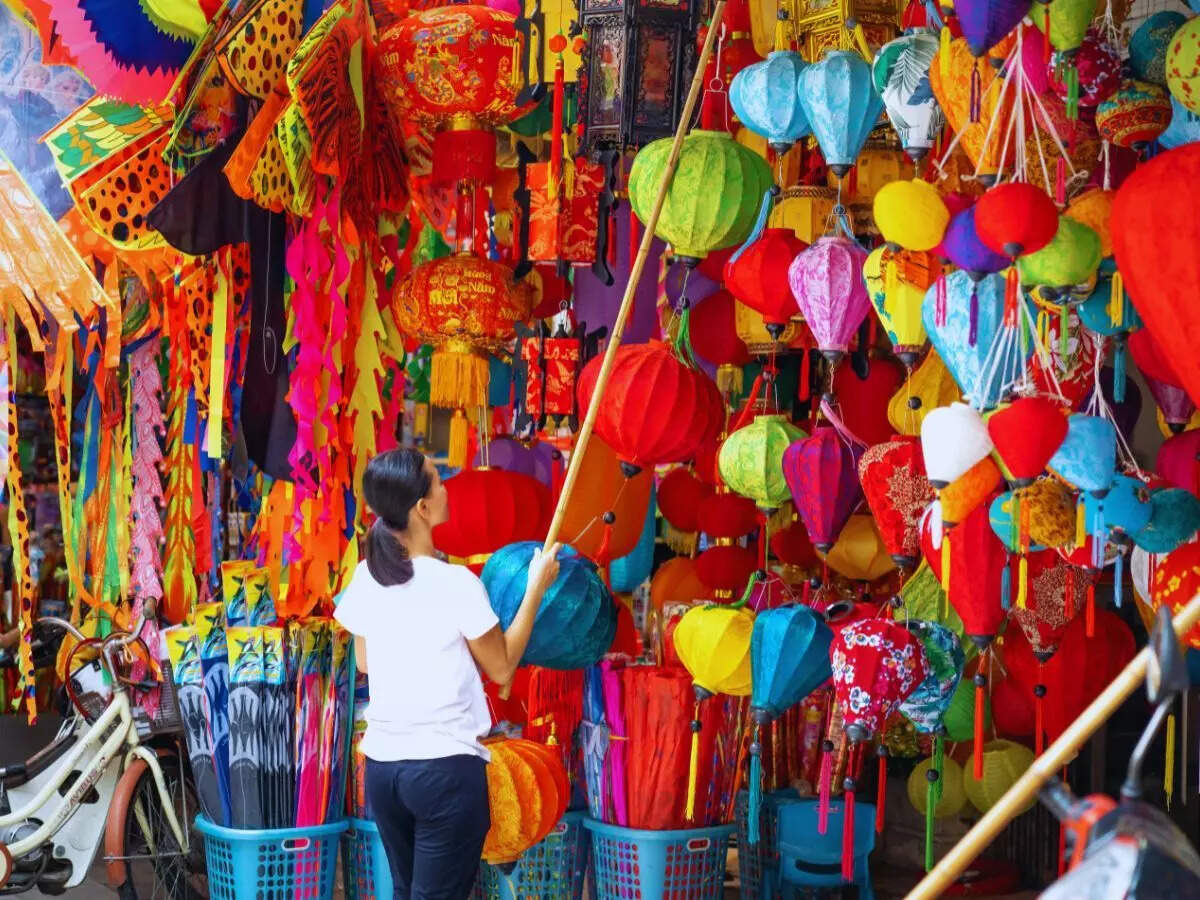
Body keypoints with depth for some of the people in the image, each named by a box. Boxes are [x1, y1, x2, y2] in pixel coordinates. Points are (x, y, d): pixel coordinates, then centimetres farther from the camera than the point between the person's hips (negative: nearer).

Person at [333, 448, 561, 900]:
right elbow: (502, 668, -2)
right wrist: (537, 587, 3)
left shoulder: (365, 579, 1)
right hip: (446, 767, -6)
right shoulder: (457, 583, -15)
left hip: (381, 765, 6)